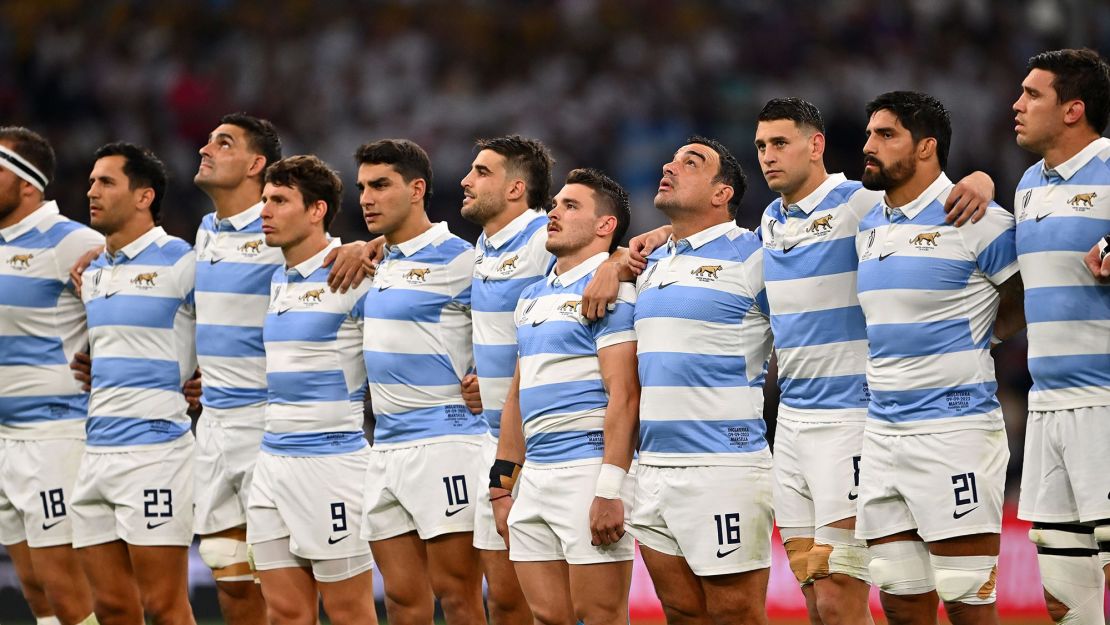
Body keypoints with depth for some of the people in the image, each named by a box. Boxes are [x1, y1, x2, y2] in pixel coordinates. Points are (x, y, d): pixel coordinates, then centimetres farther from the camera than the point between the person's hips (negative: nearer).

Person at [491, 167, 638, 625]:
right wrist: (502, 488, 18)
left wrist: (609, 492, -22)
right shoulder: (532, 298, 20)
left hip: (589, 469, -8)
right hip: (535, 479, 8)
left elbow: (623, 397, -15)